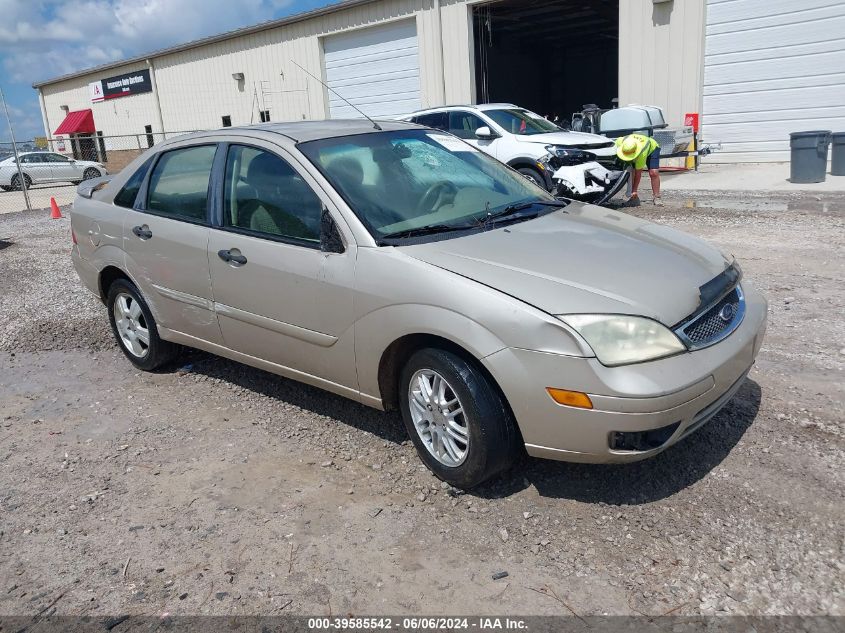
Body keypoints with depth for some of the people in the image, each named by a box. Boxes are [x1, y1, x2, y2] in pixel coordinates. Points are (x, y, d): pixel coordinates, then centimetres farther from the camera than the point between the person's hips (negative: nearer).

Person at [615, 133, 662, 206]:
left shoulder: (641, 154, -45)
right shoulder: (620, 142, -36)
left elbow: (638, 174, -35)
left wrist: (634, 190, -29)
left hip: (652, 148, -5)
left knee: (653, 173, -20)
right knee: (631, 172, -13)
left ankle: (657, 198, -9)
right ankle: (634, 198, -6)